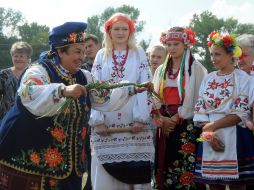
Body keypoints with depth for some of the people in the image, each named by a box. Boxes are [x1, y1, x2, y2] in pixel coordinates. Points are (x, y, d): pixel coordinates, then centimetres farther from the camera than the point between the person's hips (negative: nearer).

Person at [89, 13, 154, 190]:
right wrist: (97, 120, -5)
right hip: (107, 123, 1)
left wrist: (141, 118, -10)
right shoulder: (101, 55, 13)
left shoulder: (139, 54, 8)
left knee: (134, 172, -4)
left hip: (133, 122, -1)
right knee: (105, 174, -2)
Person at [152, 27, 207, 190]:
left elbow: (197, 99, -7)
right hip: (164, 127, 5)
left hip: (186, 127, -5)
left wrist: (176, 119, -11)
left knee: (184, 171, -9)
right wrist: (161, 119, -6)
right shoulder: (161, 70, 16)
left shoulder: (196, 68, 0)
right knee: (164, 166, 3)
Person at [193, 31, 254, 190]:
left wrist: (213, 126, -12)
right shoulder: (208, 79, 12)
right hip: (210, 141, 4)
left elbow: (241, 113, -10)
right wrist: (209, 134, -10)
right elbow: (200, 111, 6)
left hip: (235, 139, -4)